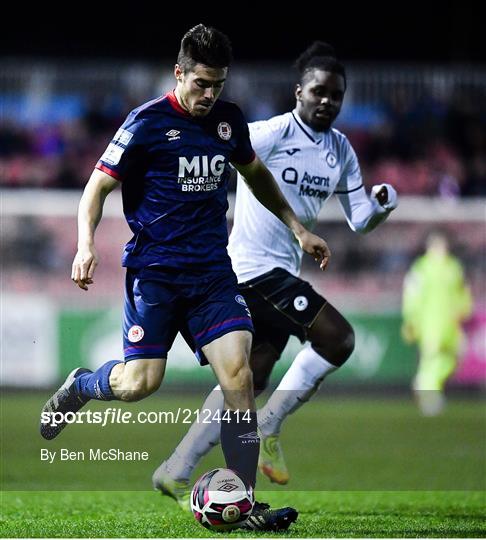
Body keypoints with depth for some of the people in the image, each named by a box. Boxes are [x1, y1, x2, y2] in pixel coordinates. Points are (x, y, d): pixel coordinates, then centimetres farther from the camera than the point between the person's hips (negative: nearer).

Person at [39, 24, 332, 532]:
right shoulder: (147, 122, -7)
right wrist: (86, 245, -20)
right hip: (154, 269, -4)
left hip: (212, 271, 4)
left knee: (239, 375, -11)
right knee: (140, 383, -12)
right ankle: (78, 387, 25)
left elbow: (256, 175, 29)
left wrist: (297, 229, 27)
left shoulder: (229, 120, 9)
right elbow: (98, 186, -4)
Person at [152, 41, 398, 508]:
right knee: (338, 339, -16)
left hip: (281, 272, 9)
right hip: (256, 265, -9)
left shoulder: (340, 151, 12)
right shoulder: (272, 134, -12)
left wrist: (381, 204, -7)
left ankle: (175, 473, 13)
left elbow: (359, 220, 12)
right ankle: (267, 430, -5)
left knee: (249, 382, 8)